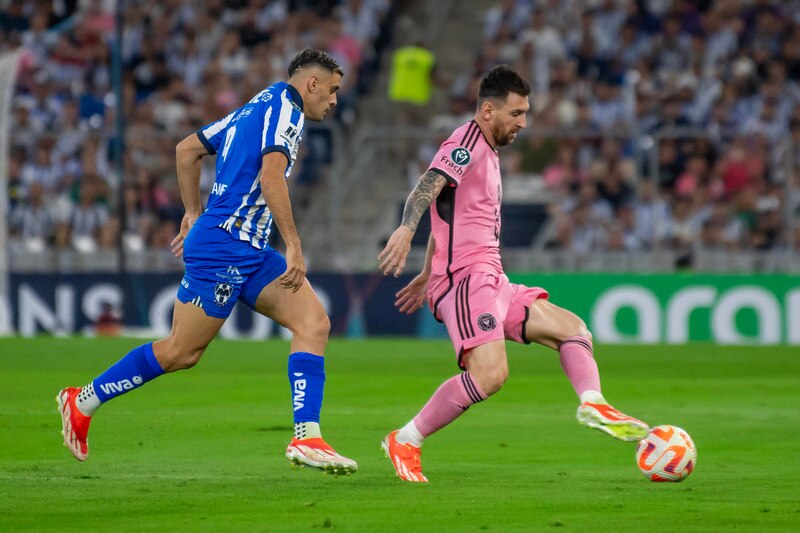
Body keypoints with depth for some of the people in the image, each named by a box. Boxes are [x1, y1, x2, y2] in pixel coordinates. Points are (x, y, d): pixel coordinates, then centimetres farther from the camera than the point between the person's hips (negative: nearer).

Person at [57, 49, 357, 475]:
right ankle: (82, 402, 13)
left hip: (250, 254, 10)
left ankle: (306, 438, -13)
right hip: (224, 247, -10)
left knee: (314, 322, -5)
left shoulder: (254, 109, 20)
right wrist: (293, 246, -21)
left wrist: (193, 213, 28)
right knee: (180, 352, -2)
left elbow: (187, 149, 25)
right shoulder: (284, 106, -8)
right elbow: (270, 175, -22)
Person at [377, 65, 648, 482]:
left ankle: (593, 404, -15)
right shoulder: (466, 143, -6)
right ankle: (404, 442, -16)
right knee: (490, 374, -25)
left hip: (492, 285, 10)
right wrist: (406, 230, -43)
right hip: (466, 280, -10)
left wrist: (426, 276, 39)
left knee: (573, 330, 8)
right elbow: (428, 186, -24)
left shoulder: (487, 154, 24)